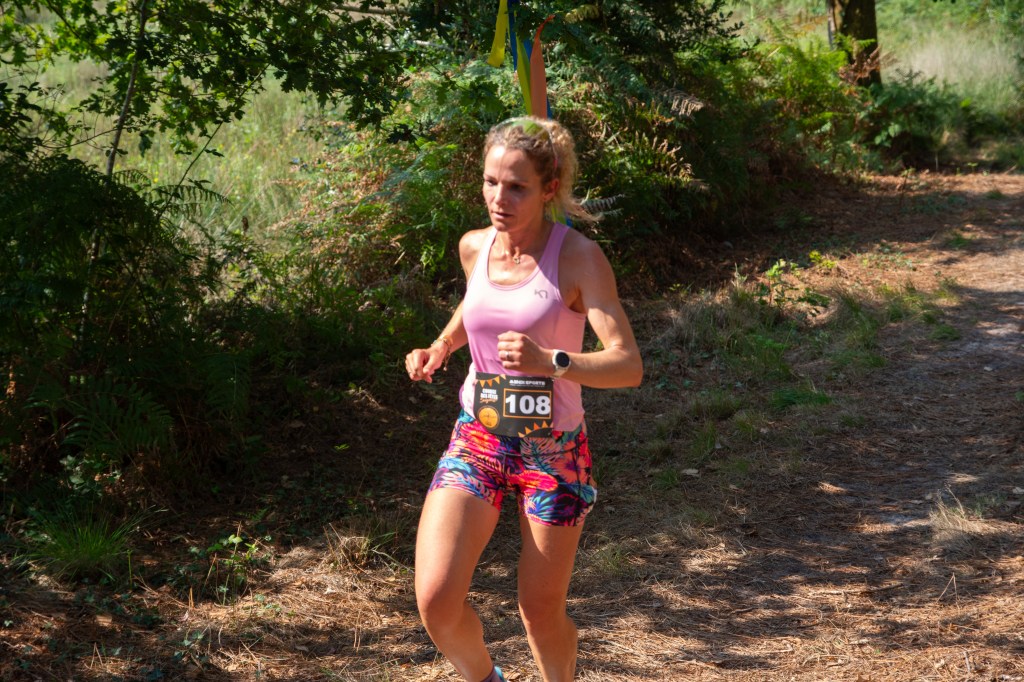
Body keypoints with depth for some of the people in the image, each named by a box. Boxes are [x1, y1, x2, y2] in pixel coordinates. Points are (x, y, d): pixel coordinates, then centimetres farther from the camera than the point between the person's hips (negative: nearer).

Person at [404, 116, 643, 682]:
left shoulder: (577, 258, -16)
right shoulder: (474, 247, -1)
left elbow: (628, 365, -24)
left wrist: (549, 361, -39)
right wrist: (441, 347, 8)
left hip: (553, 451, -3)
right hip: (477, 442, 3)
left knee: (540, 613, 6)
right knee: (436, 601, -12)